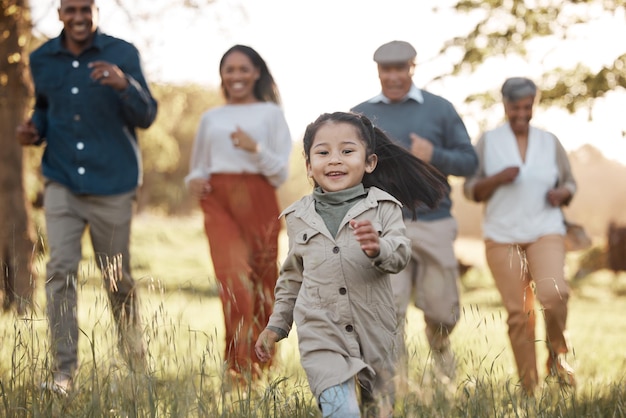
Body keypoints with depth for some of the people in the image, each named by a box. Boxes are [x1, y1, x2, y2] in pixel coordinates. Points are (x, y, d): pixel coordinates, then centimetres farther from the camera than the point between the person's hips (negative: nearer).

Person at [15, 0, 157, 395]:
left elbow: (146, 117, -8)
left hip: (113, 185, -2)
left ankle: (136, 363, 28)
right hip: (63, 184, 2)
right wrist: (35, 129, 0)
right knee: (61, 271, -11)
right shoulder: (42, 59, 6)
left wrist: (123, 84, -27)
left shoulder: (123, 54, -4)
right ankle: (64, 369, -6)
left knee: (118, 280, 9)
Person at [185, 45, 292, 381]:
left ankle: (262, 359, 23)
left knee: (261, 281, 4)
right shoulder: (210, 118, 18)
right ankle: (240, 363, -20)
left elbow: (281, 173, 4)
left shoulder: (270, 113, 9)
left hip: (258, 201, -1)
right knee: (233, 275, -19)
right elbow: (198, 166, 26)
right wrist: (194, 180, 3)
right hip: (218, 202, 1)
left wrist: (255, 148, -13)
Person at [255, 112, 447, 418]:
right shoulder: (299, 217, 6)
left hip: (375, 333, 0)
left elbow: (400, 255, -12)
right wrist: (277, 325, 18)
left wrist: (378, 248, -33)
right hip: (321, 335, 0)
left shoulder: (383, 207, -1)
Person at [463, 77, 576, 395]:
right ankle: (529, 388, 11)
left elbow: (569, 183, 16)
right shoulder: (488, 141, 3)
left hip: (545, 232, 0)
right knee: (518, 313, -1)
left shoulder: (549, 142, 7)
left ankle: (557, 353, 2)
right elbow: (471, 190, 3)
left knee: (553, 294, -25)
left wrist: (561, 194, -7)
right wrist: (497, 179, -15)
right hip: (503, 236, 0)